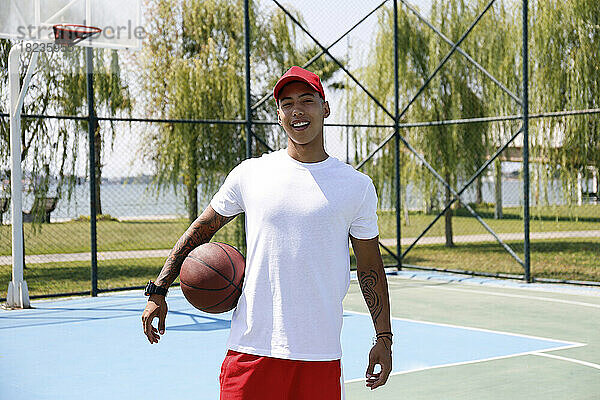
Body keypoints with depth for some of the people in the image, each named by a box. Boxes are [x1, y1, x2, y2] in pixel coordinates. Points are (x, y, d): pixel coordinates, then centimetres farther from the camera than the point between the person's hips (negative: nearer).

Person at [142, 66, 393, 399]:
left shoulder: (357, 185, 4)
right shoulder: (250, 173, 4)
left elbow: (370, 268, 9)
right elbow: (200, 230, 12)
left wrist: (384, 337, 6)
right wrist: (158, 291, 5)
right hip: (250, 347, 0)